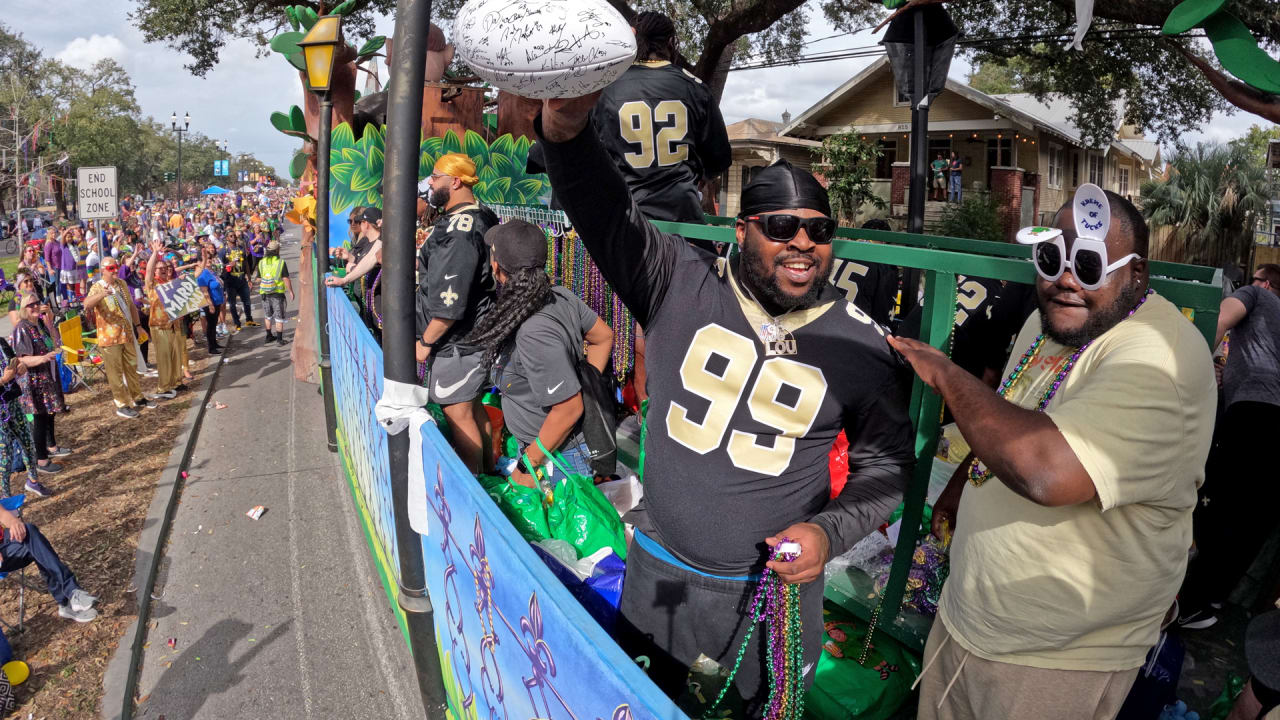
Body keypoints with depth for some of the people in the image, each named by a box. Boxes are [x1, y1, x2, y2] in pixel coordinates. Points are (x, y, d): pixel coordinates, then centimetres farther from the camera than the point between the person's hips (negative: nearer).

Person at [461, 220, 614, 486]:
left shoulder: (534, 334, -31)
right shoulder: (560, 296, -7)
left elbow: (569, 409, -27)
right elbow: (604, 337, 8)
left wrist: (528, 466, -16)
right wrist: (587, 384, 11)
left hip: (558, 458, -9)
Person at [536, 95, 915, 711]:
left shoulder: (863, 346, -10)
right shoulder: (681, 288, -12)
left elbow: (885, 464, 1)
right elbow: (607, 215, -25)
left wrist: (830, 532, -16)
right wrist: (565, 132, -44)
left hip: (775, 585, 0)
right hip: (658, 568, 1)